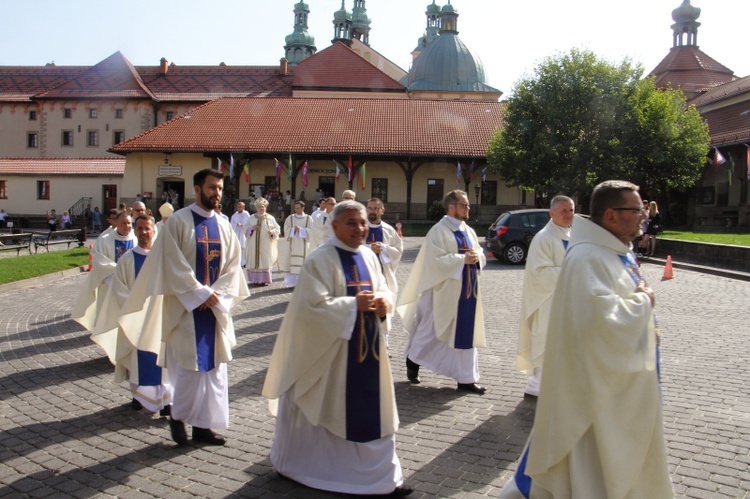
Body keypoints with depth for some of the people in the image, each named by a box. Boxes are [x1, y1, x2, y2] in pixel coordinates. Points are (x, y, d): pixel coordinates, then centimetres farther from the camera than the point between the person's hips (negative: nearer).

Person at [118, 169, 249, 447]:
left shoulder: (224, 226, 9)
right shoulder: (178, 221, -6)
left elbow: (232, 265, 6)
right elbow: (173, 264, -11)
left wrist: (217, 294, -9)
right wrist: (200, 294, -15)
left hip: (215, 307, 5)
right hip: (185, 306, -5)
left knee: (214, 366, 6)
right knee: (188, 365, -2)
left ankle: (203, 424, 15)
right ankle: (178, 416, 20)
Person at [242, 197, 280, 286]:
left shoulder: (270, 218, 5)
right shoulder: (251, 218, 10)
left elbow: (277, 229, 5)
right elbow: (244, 228, 10)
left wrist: (272, 232, -16)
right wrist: (251, 228, -10)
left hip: (266, 245, -2)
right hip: (254, 245, 2)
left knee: (265, 261, -2)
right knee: (253, 261, 0)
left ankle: (264, 279, 4)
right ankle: (255, 279, 9)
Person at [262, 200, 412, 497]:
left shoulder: (369, 257, 8)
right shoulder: (320, 260, -15)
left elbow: (382, 288, 14)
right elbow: (314, 305, -22)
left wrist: (384, 301, -9)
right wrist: (353, 304, -24)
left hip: (367, 349, 7)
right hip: (330, 350, -6)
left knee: (373, 412, 12)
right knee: (326, 411, 7)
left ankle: (382, 474, 26)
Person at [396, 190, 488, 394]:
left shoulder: (469, 231, 12)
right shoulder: (439, 231, -10)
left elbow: (481, 256, 15)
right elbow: (436, 260, -19)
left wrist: (477, 257, -7)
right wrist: (463, 259, -21)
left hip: (467, 290, 7)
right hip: (445, 291, -7)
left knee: (465, 333, 8)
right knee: (432, 330, 5)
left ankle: (466, 378, 14)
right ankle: (413, 360, 28)